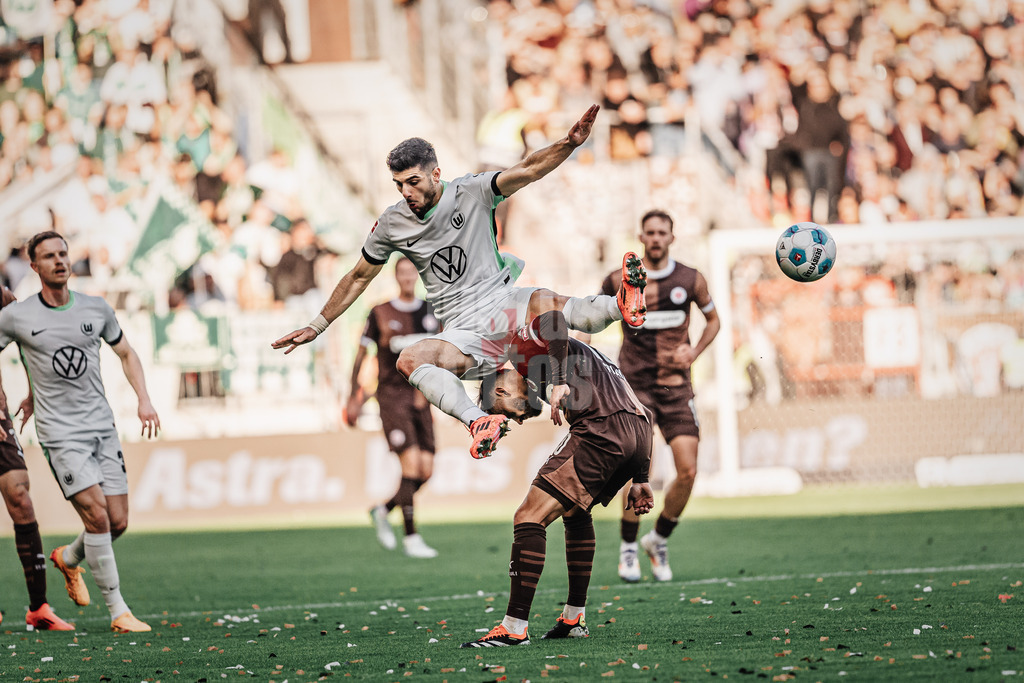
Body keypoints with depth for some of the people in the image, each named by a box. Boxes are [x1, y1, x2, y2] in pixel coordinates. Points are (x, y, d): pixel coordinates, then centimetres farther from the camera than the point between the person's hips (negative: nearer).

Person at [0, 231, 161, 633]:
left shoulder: (96, 309, 5)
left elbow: (126, 353, 19)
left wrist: (143, 399, 6)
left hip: (102, 428, 4)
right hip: (60, 434, -4)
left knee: (118, 522, 1)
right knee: (97, 516, -16)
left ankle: (68, 559, 34)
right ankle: (117, 611, -7)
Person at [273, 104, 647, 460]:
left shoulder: (470, 192, -2)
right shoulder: (391, 224, 5)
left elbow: (526, 171, -14)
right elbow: (359, 277, 19)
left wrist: (568, 144, -32)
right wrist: (318, 326, 22)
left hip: (503, 305, -1)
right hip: (462, 333, 1)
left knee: (546, 304, -38)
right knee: (409, 360, -33)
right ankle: (479, 421, -52)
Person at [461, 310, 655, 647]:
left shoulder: (525, 345, 12)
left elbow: (554, 319, -11)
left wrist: (560, 381, -18)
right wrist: (639, 479, 28)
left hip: (601, 432, -9)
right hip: (640, 430, 9)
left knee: (529, 518, -6)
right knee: (575, 511, 31)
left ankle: (515, 626, -11)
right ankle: (575, 618, 33)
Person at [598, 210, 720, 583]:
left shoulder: (691, 280, 3)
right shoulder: (620, 281, -1)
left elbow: (713, 318, 19)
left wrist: (693, 351, 3)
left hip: (675, 386, 2)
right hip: (635, 384, -2)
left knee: (688, 471, -7)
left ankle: (659, 540, 16)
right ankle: (628, 549, 4)